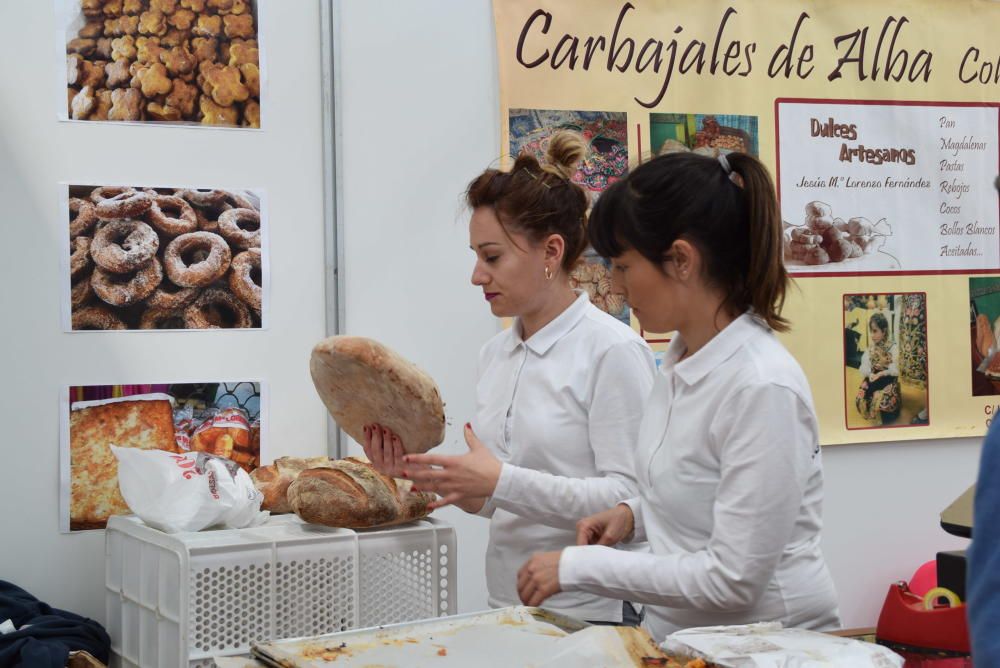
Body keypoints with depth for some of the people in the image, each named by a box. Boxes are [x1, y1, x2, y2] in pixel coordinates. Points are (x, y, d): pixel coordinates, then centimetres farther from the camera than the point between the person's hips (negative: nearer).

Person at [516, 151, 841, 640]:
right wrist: (634, 514, 3)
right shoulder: (680, 357, 4)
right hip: (680, 634, 7)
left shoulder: (762, 387, -19)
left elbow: (733, 578, -18)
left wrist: (580, 567, -14)